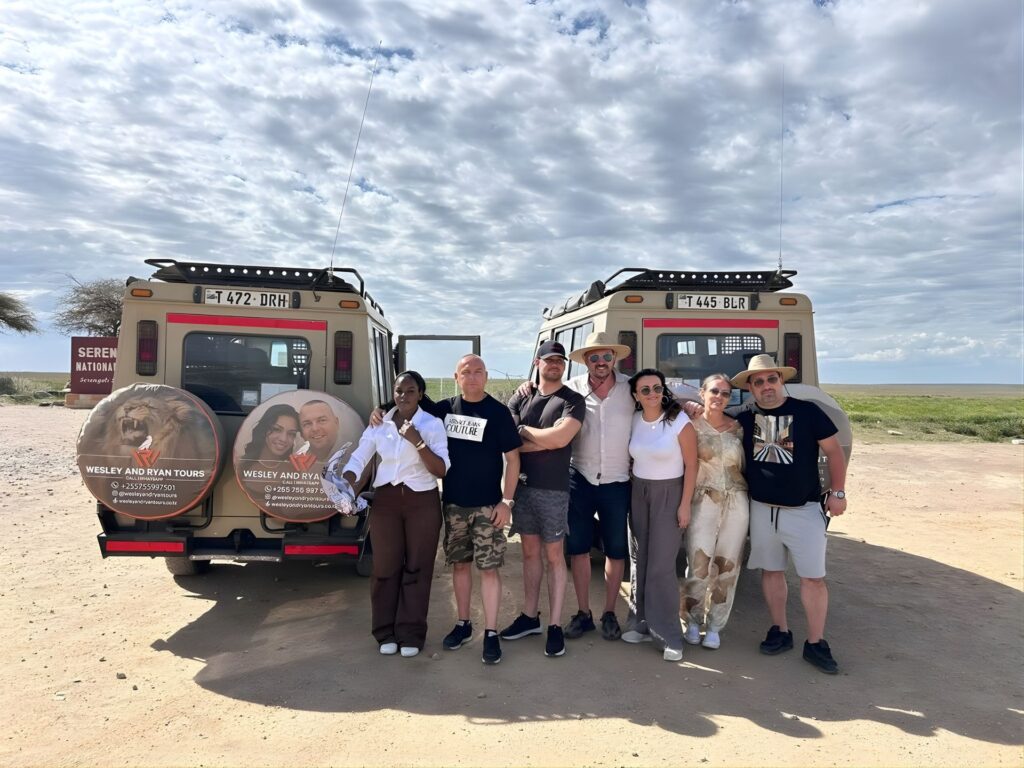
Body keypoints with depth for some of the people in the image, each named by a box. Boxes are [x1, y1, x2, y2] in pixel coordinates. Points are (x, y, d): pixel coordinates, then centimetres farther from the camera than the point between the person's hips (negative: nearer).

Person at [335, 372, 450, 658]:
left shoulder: (432, 424, -6)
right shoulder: (379, 424, 4)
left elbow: (441, 470, -12)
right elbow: (358, 459, -1)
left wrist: (417, 442, -22)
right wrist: (346, 486, -19)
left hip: (422, 501, -2)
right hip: (385, 499, 3)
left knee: (417, 568, 5)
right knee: (385, 567, 8)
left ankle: (411, 634, 17)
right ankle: (387, 633, 22)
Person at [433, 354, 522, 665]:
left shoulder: (498, 412, -6)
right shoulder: (444, 408, 3)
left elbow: (512, 458, -6)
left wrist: (506, 501, -11)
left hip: (487, 504, -3)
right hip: (453, 502, 3)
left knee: (489, 567, -1)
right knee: (460, 564, 13)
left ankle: (491, 633, 7)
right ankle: (463, 623, 27)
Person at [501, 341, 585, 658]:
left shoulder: (573, 400, -5)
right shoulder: (520, 398, 7)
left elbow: (561, 438, -19)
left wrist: (523, 431, -6)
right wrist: (546, 438, -12)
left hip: (553, 488, -4)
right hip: (522, 485, 4)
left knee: (554, 556, 3)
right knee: (530, 552, 15)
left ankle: (555, 625, 11)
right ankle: (530, 616, 27)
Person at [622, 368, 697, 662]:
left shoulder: (680, 422, -13)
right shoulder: (634, 420, 1)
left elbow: (691, 465, -10)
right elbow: (634, 457, 9)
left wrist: (685, 505, -11)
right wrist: (630, 492, 5)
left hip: (669, 495, -5)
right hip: (638, 492, 5)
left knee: (661, 566, -6)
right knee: (639, 560, 9)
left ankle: (670, 636, 5)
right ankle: (641, 625, 23)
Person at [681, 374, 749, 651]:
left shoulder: (737, 427, 8)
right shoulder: (692, 425, 0)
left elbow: (748, 463, 15)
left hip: (736, 503, 3)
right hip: (703, 501, -3)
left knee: (727, 566, 6)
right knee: (699, 565, -9)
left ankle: (714, 627, 22)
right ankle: (692, 621, 16)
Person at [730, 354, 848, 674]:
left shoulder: (807, 411, -8)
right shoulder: (745, 419, 1)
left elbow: (834, 451, -3)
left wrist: (838, 492, -6)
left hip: (804, 510, -3)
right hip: (762, 509, 3)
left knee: (813, 576, 1)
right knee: (771, 571, 13)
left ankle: (815, 644, 14)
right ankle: (780, 631, 28)